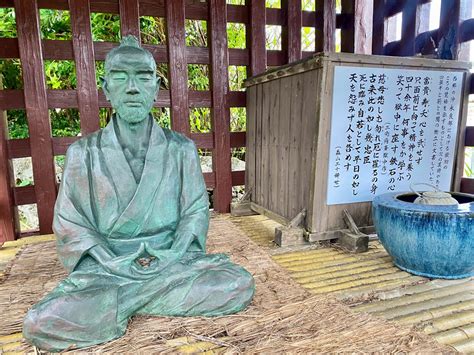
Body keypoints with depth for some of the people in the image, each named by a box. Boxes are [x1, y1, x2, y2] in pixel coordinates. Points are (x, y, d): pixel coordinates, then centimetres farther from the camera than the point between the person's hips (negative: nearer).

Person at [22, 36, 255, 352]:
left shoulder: (182, 148, 1)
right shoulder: (83, 153, 0)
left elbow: (196, 211, 3)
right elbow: (71, 225, 1)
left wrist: (170, 258, -13)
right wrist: (116, 266, -14)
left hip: (173, 260, 2)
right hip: (106, 266, -1)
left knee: (239, 286, -22)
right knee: (41, 324, -25)